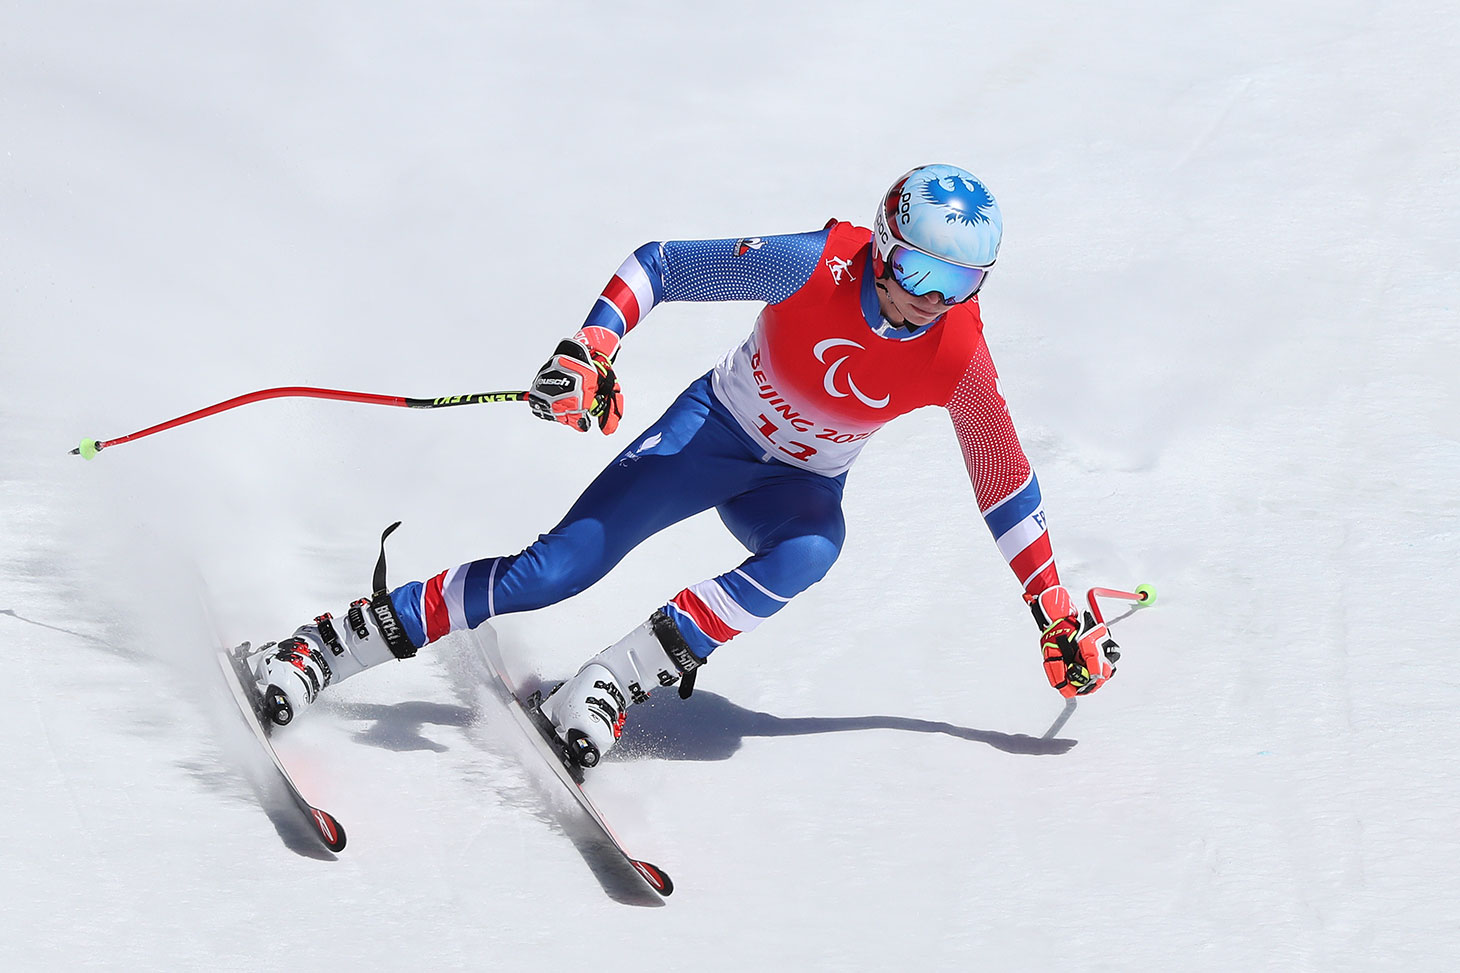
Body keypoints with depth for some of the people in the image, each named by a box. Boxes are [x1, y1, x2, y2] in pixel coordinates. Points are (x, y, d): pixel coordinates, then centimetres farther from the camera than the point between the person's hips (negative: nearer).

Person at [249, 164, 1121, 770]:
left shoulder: (958, 358, -19)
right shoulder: (814, 267, -26)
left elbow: (1007, 491, -6)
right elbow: (658, 265, -19)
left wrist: (1059, 616, -3)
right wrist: (591, 349, -34)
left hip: (801, 485, 2)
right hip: (715, 429, -2)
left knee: (812, 549, -36)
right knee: (556, 569, -17)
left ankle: (617, 683, -33)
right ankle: (329, 645, -9)